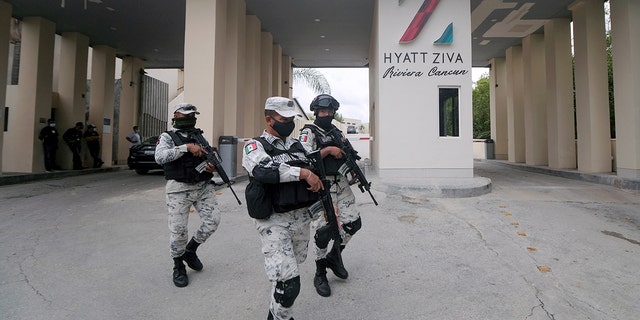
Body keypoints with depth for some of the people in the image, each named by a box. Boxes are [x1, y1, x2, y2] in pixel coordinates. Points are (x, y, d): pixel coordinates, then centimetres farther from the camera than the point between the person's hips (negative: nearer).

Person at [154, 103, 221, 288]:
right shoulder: (167, 137, 0)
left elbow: (211, 159, 18)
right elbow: (160, 157, -19)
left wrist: (213, 167, -5)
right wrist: (187, 147, -25)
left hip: (204, 187, 4)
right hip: (179, 189, -4)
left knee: (213, 220, -5)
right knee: (178, 230, -1)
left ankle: (190, 249, 22)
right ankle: (178, 267, 22)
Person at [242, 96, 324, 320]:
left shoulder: (297, 145, 13)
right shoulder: (255, 146, -7)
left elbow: (315, 176, 21)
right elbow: (264, 171, -29)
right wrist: (303, 172, -28)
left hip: (302, 219, 7)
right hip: (275, 222, -7)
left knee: (289, 271, 21)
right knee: (288, 283, -12)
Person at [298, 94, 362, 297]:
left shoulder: (337, 132, 16)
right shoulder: (309, 132, -4)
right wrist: (328, 150, -19)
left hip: (342, 184, 7)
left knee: (353, 223, 4)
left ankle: (334, 255, 29)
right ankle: (320, 274, 19)